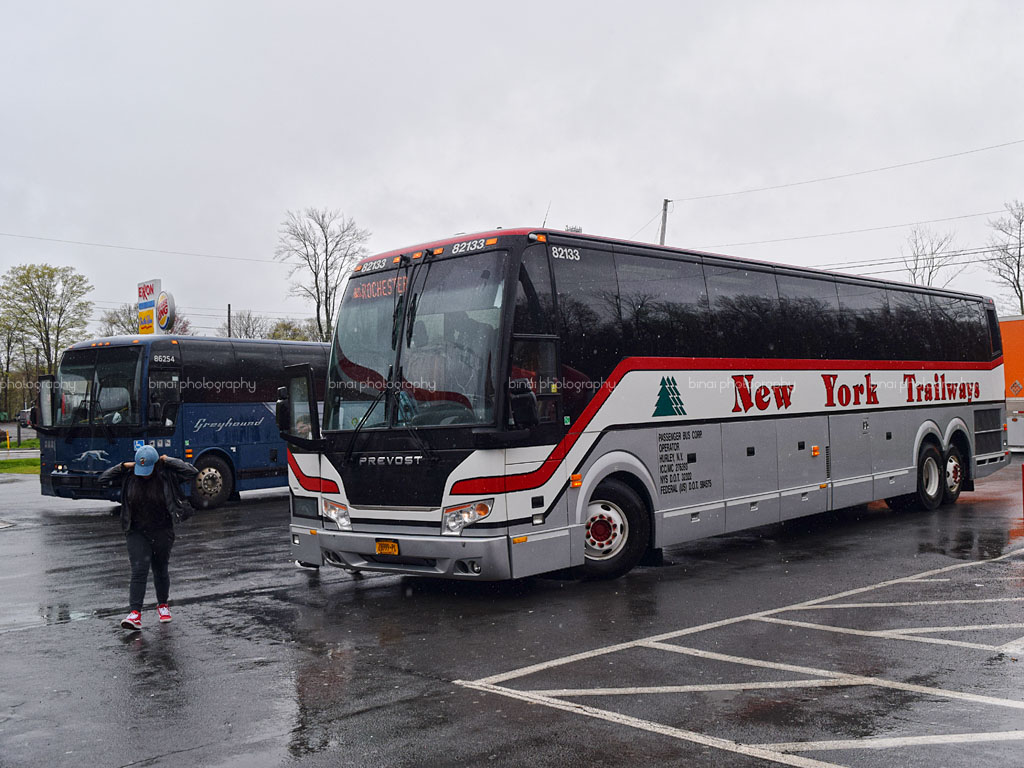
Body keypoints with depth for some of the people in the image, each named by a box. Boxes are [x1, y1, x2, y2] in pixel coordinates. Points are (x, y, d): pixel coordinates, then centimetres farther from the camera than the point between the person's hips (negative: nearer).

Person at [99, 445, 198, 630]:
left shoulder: (166, 475, -9)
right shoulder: (129, 475, -2)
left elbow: (192, 472, -19)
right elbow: (103, 479, 3)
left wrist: (168, 461, -14)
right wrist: (123, 466, -8)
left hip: (162, 532, 0)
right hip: (136, 533, 1)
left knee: (160, 570, 12)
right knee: (139, 571, -12)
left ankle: (162, 604, 35)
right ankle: (135, 614, -16)